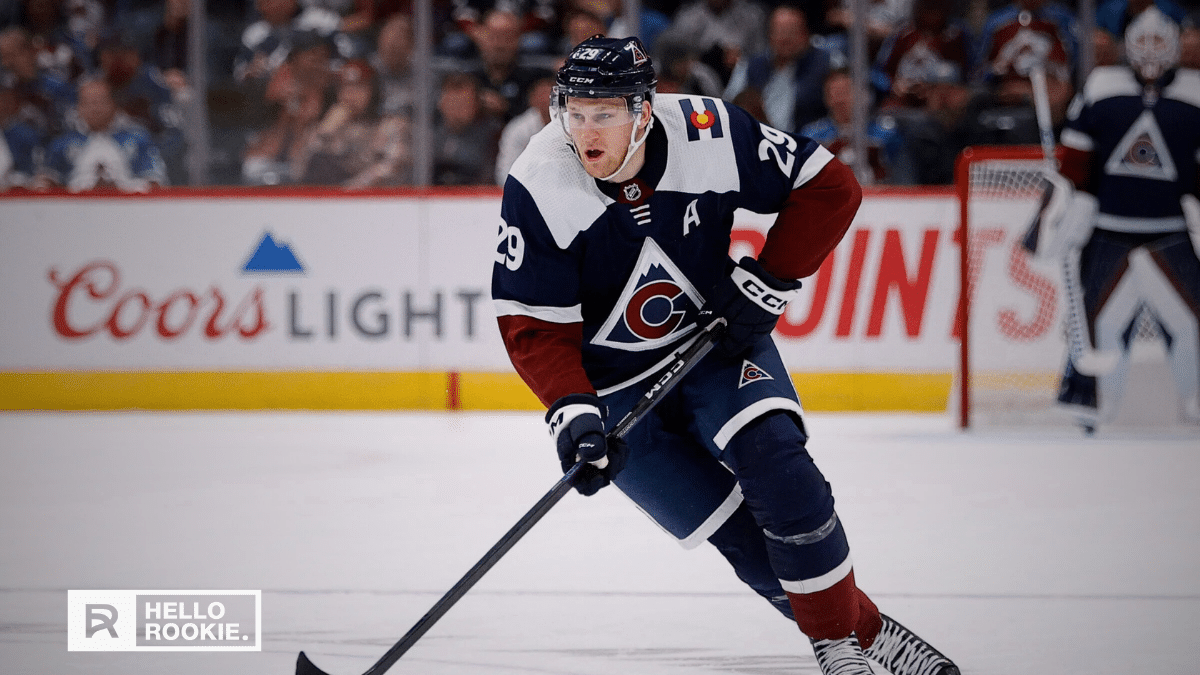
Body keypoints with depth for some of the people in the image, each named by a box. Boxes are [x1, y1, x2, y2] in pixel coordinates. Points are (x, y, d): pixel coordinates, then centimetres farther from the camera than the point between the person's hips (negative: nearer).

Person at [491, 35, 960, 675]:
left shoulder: (708, 135, -21)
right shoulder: (538, 189, -23)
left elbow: (829, 186, -9)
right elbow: (534, 326, -16)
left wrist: (765, 284, -14)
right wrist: (573, 415, -29)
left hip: (714, 335, 1)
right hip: (612, 379, -1)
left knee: (772, 458, -24)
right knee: (746, 538, -10)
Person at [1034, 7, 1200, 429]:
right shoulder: (1100, 88, 4)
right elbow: (1075, 155, 6)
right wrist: (1068, 201, -1)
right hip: (1107, 231, 0)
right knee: (1102, 313, -4)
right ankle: (1087, 398, 5)